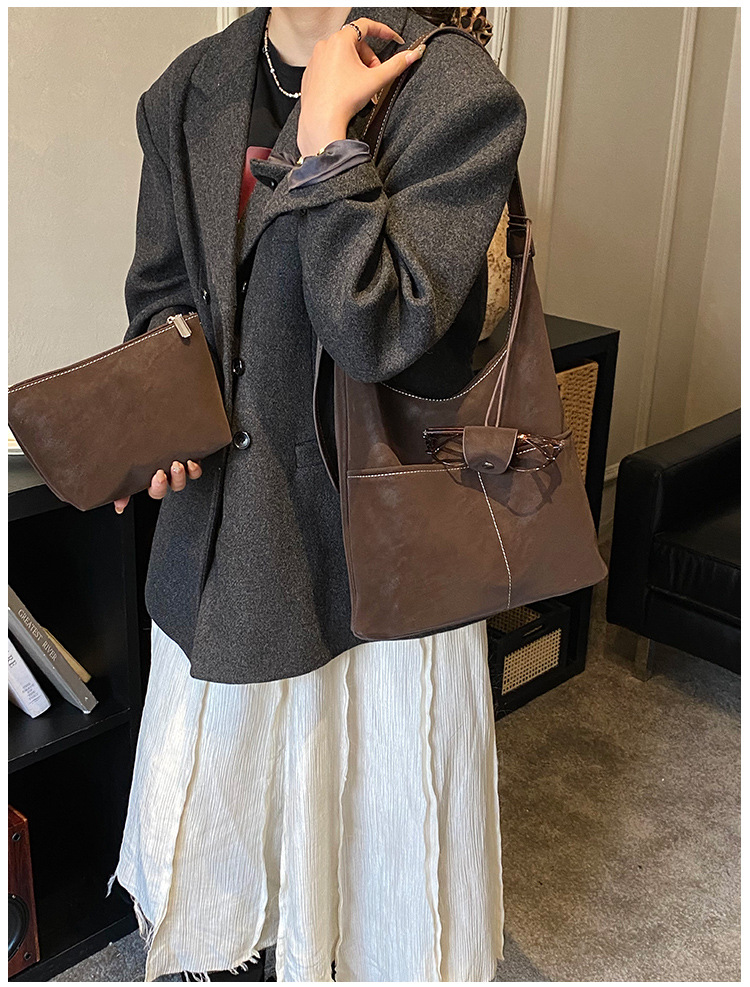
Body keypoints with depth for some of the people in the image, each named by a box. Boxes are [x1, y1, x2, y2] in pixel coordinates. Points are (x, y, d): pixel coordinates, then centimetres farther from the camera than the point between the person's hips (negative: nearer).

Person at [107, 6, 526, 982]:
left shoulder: (459, 94, -13)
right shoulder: (187, 94, 5)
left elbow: (378, 329, -23)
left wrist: (326, 126, -22)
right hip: (227, 525, 5)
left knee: (377, 804, 15)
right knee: (209, 786, 23)